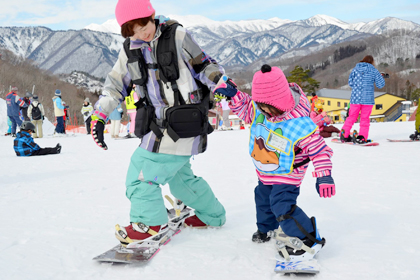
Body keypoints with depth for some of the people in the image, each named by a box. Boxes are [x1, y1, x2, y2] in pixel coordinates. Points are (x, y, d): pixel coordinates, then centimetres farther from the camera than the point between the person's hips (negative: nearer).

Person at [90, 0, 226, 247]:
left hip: (183, 123, -7)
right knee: (179, 175, 20)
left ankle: (151, 222, 11)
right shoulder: (130, 50, 7)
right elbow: (115, 85, 13)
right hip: (160, 125, 7)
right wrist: (99, 117, 7)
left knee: (142, 170, -7)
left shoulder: (176, 35, -8)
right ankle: (213, 215, 38)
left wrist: (222, 86, -15)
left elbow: (205, 66, 0)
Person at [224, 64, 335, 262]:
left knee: (283, 206, -18)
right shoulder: (258, 109, -15)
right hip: (265, 174, 8)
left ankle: (309, 239, -2)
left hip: (286, 176, -8)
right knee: (263, 199, 25)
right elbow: (245, 109, 6)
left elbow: (320, 150, -29)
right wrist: (233, 95, -13)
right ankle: (266, 229, 53)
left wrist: (324, 175, -36)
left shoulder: (300, 124, -34)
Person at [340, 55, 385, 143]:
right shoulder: (374, 71, 1)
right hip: (367, 98, -2)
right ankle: (362, 137, -3)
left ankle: (344, 135, 9)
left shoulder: (355, 69, 8)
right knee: (365, 118, 5)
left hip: (355, 97, 3)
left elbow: (350, 82, 7)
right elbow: (380, 85, 2)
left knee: (352, 116, 12)